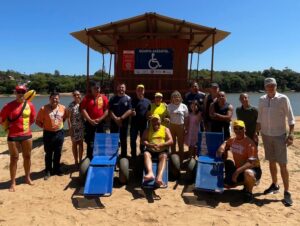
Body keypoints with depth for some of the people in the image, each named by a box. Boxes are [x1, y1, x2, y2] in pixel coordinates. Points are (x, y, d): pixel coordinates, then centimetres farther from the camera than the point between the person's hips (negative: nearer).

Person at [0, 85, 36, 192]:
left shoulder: (30, 105, -1)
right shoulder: (9, 105, -9)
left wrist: (24, 125, 7)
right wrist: (9, 126, 1)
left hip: (27, 135, 3)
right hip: (13, 136, -3)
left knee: (27, 157, 13)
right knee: (14, 158, 5)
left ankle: (27, 178, 30)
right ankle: (13, 182, 15)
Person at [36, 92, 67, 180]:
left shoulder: (63, 108, -2)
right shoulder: (44, 108, -12)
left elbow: (65, 117, 17)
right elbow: (38, 121, -6)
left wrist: (59, 124, 8)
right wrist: (45, 126, -6)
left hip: (60, 133, 3)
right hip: (48, 134, -3)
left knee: (58, 153, 14)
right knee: (48, 154, 7)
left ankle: (57, 169, 29)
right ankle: (48, 171, 21)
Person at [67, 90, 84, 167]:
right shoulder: (71, 105, -9)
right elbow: (68, 118, -9)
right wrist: (70, 128, -13)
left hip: (82, 127, 3)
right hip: (74, 128, -3)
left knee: (81, 143, 9)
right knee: (75, 144, 9)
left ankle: (80, 160, 22)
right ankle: (76, 161, 20)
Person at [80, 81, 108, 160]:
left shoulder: (104, 98, 3)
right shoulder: (86, 98, 0)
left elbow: (107, 110, -1)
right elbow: (83, 110, -8)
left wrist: (100, 119, -11)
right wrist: (90, 120, -15)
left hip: (101, 123, 2)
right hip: (89, 123, -1)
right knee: (90, 143, 4)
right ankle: (89, 159, 15)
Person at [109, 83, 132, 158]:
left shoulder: (128, 98, 2)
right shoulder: (113, 99, 6)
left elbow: (130, 111, -7)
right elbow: (110, 111, 0)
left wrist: (121, 118, -16)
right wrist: (115, 119, -15)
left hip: (124, 122, -1)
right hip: (114, 122, 1)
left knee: (123, 140, 8)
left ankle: (123, 156, 18)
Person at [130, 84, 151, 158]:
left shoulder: (147, 101, 6)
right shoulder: (133, 100, 1)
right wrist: (132, 112, -19)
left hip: (144, 123, 1)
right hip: (134, 123, -1)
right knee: (133, 139, 2)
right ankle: (133, 155, 14)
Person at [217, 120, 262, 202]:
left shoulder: (249, 143, -22)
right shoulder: (232, 140, 0)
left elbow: (252, 162, -30)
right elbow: (225, 143, 23)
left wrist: (238, 171, -39)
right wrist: (222, 148, -2)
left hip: (253, 169, -7)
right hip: (237, 169, 7)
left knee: (248, 173, -41)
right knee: (225, 183, -4)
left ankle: (249, 192, -9)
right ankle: (245, 183, 19)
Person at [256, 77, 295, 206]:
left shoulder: (283, 99, -8)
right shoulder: (262, 100, 4)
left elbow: (290, 118, -6)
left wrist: (290, 134, -14)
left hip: (279, 135, -4)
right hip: (266, 135, 4)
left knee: (282, 164, -3)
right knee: (271, 162, 14)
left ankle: (287, 192, 7)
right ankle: (274, 185, 30)